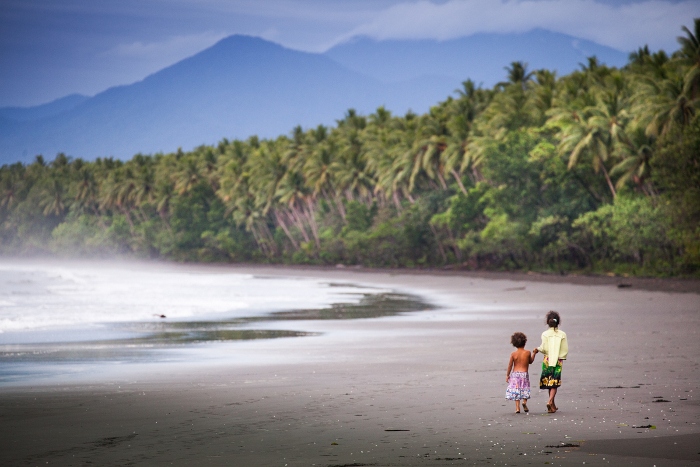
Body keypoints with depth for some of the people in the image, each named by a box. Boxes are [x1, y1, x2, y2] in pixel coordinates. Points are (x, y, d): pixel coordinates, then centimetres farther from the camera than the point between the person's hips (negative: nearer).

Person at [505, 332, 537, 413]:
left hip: (515, 374, 1)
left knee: (516, 391, 7)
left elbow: (510, 365, -2)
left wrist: (507, 375, 6)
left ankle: (517, 407, 0)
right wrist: (534, 353, 25)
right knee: (525, 390, 12)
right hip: (524, 374, -1)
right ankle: (524, 401, -15)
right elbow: (530, 361, 12)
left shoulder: (513, 354, -4)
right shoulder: (527, 353, -6)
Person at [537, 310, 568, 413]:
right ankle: (550, 401, -23)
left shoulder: (545, 334, -6)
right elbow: (565, 350, -1)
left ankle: (552, 406, 19)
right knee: (554, 383, 0)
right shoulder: (562, 334, -2)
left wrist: (538, 349, 10)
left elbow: (544, 348, -11)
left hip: (548, 360, 0)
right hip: (558, 360, 0)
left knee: (549, 382, 12)